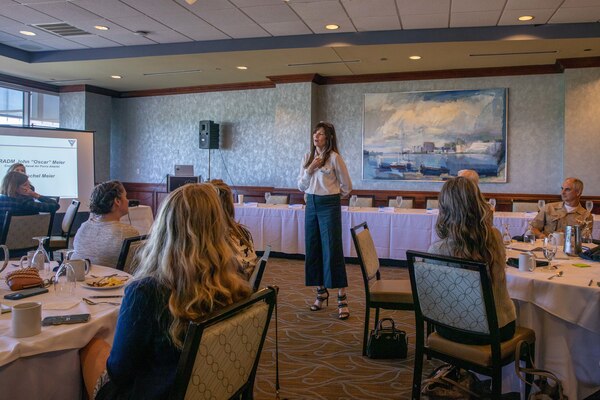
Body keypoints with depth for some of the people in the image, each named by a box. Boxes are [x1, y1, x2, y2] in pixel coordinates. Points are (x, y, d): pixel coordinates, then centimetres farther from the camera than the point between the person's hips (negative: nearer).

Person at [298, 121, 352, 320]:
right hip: (311, 205, 6)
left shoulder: (334, 157, -7)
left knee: (333, 251, -8)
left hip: (329, 206, -6)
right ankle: (321, 292, 23)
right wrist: (310, 169, -8)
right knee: (313, 250, 8)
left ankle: (342, 299, -2)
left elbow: (347, 186, 0)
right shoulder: (307, 157, 10)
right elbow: (301, 186, 7)